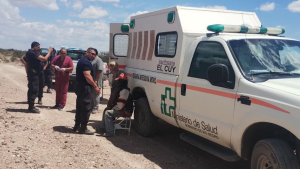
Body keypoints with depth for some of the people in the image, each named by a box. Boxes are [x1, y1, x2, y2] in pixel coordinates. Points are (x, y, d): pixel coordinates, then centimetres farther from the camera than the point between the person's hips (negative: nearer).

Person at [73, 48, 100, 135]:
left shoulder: (82, 61, 19)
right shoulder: (86, 62, -15)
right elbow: (87, 76, -23)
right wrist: (95, 86, -20)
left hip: (80, 86, 11)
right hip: (85, 88, -11)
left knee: (80, 107, 16)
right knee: (87, 107, -6)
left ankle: (77, 126, 24)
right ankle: (83, 128, -1)